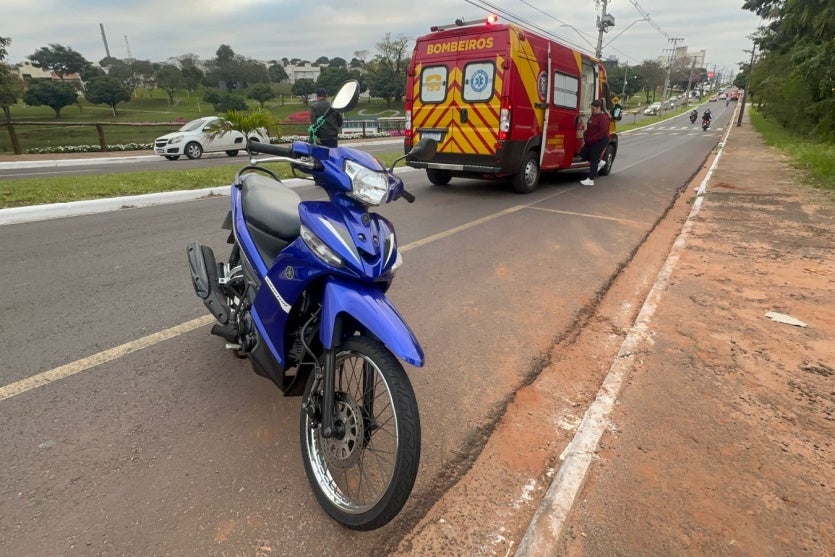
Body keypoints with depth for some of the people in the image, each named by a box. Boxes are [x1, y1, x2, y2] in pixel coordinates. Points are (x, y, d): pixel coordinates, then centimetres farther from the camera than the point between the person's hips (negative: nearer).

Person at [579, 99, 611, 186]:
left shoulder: (603, 117, -17)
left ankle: (590, 180, 3)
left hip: (600, 141, -9)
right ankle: (600, 163, 27)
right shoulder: (594, 115, 11)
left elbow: (603, 132, -24)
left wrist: (591, 139, -23)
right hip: (592, 141, 9)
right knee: (583, 154, 9)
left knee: (594, 159, -5)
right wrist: (585, 137, 3)